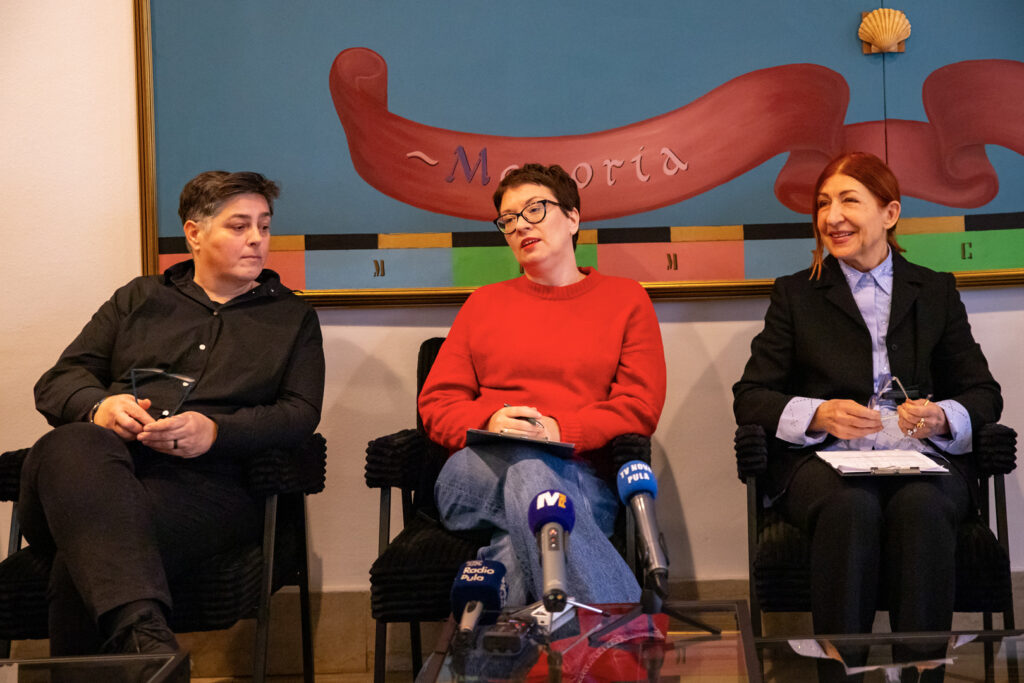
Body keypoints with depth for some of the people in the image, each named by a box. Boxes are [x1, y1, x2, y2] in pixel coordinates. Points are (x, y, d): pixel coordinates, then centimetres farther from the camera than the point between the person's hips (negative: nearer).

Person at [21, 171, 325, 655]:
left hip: (205, 482, -1)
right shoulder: (139, 298, 28)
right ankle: (142, 633, -56)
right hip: (103, 465, 2)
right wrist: (98, 406, -5)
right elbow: (57, 382, 21)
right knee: (70, 447, -40)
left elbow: (301, 412, 9)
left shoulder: (293, 319, 25)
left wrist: (215, 431, -10)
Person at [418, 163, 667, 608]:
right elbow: (436, 404, 15)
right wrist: (489, 422, -9)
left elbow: (640, 407, 6)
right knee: (528, 468, -37)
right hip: (479, 471, 1)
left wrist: (558, 429, -11)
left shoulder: (625, 299, 17)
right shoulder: (484, 303, 23)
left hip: (582, 479, -1)